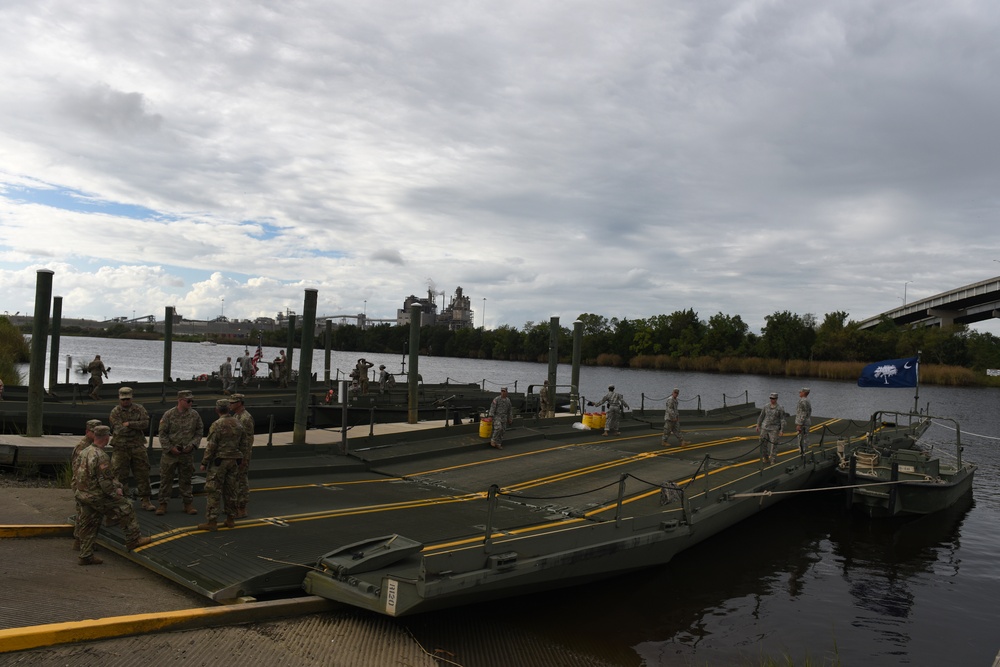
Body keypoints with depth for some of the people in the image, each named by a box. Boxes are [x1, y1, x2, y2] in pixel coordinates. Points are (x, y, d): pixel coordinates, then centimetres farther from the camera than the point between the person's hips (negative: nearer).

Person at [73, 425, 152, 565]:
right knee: (126, 509, 3)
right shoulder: (101, 457, -22)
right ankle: (133, 540, 9)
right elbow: (105, 481, -23)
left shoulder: (84, 452, 7)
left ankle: (86, 556, 21)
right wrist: (115, 493, -4)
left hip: (81, 494, 9)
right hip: (96, 496, -9)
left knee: (88, 525, 15)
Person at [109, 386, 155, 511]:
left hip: (138, 447, 2)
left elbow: (145, 423, -8)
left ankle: (145, 500, 9)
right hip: (121, 448, -2)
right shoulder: (115, 412, 0)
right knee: (120, 475, 2)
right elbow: (119, 430, -12)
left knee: (142, 473, 3)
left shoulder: (139, 409, 6)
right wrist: (136, 426, -8)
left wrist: (129, 424, -14)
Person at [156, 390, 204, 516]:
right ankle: (163, 504, 16)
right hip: (170, 453, -2)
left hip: (187, 453, 2)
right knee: (166, 478, 4)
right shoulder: (169, 414, -6)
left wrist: (192, 445, -6)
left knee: (186, 479, 10)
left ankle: (188, 503, 19)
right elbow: (162, 433, -4)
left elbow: (199, 432, 7)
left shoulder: (194, 415, 1)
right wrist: (170, 448, -11)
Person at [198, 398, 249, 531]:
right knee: (230, 491, 13)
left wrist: (204, 463, -6)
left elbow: (211, 446, -14)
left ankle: (211, 521, -2)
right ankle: (230, 519, 19)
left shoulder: (217, 425, -13)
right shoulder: (238, 424, 7)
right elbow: (243, 445, 12)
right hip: (235, 461, 6)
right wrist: (241, 461, 20)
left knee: (214, 492, -1)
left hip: (219, 461, -6)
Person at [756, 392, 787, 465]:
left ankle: (773, 461, 3)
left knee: (773, 444, -5)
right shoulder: (766, 407, 4)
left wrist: (781, 430, -11)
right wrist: (758, 426, 12)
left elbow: (782, 420, -6)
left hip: (774, 429, -4)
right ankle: (765, 458, 22)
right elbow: (761, 416, 12)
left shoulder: (780, 408, -7)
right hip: (764, 428, 4)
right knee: (763, 443, 6)